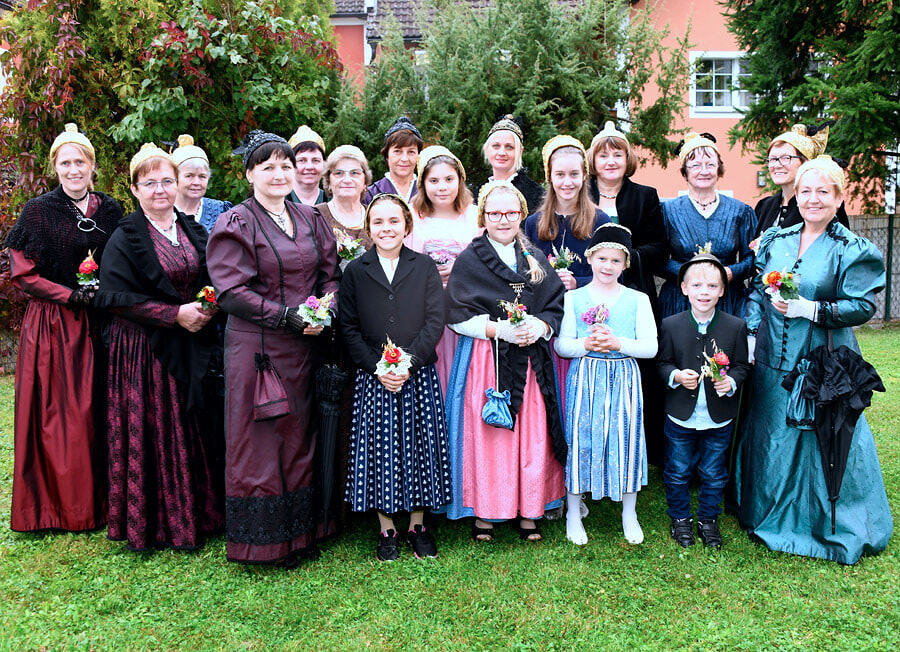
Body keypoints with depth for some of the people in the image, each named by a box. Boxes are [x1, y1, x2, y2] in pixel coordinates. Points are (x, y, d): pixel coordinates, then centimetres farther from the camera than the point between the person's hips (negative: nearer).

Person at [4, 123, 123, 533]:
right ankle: (51, 506, 15)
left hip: (94, 326, 3)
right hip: (49, 326, -2)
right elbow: (22, 273, -3)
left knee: (91, 411, 6)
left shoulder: (109, 211, 8)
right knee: (51, 412, 1)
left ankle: (92, 505, 19)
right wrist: (72, 295, -13)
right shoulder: (38, 211, -1)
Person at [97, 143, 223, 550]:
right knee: (152, 433, 0)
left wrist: (206, 309, -3)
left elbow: (210, 283, 19)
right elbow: (115, 297, -11)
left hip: (192, 349, 5)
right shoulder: (125, 238, -4)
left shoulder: (193, 232, 12)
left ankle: (198, 514, 21)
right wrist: (174, 314, -17)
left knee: (194, 431, 7)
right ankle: (152, 522, 15)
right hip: (145, 352, -4)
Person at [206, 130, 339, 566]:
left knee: (301, 438, 12)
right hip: (256, 347, -5)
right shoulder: (234, 225, -4)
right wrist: (288, 316, -18)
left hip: (306, 347, 5)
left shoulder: (311, 219, 13)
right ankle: (262, 541, 16)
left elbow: (330, 274, 13)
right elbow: (231, 291, -12)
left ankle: (302, 531, 26)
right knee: (259, 441, 1)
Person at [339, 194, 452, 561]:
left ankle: (418, 525, 22)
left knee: (420, 445, 5)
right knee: (379, 446, 4)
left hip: (419, 375, 0)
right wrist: (377, 368, -11)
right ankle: (386, 530, 19)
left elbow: (436, 321, -2)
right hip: (373, 377, 0)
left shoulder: (424, 267, 5)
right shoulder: (355, 272, 6)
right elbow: (349, 328, 1)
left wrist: (409, 363, -14)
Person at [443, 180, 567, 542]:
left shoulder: (536, 260, 13)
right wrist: (499, 329, -16)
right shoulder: (469, 260, 1)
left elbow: (556, 308, 11)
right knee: (486, 434, -1)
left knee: (532, 434, 3)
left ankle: (528, 511, 18)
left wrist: (539, 327, -10)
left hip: (531, 360, 4)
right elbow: (458, 317, -5)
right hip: (486, 359, -3)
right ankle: (483, 512, 14)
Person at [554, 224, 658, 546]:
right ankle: (573, 513, 21)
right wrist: (586, 344, -18)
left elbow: (650, 347, -1)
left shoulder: (638, 299, 6)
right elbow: (561, 345, 0)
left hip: (624, 377, 1)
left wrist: (618, 343, -16)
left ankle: (629, 513, 26)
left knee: (626, 438, 6)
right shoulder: (573, 298, 4)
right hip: (584, 377, 0)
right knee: (579, 438, 3)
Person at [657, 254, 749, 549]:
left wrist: (731, 381, -19)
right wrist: (675, 376, -19)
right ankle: (680, 518, 34)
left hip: (719, 419, 1)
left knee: (714, 475, 16)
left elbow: (742, 365, 1)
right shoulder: (670, 325, -6)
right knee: (678, 472, 13)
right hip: (681, 416, 0)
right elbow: (662, 363, 1)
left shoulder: (736, 326, -4)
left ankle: (708, 518, 37)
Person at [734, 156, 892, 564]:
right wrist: (751, 335, 2)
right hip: (772, 360, 4)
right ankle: (771, 514, 37)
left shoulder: (854, 250, -5)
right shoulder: (775, 241, 8)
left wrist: (808, 309, -21)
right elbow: (756, 293, 12)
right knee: (770, 437, 15)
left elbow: (863, 306, -11)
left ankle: (837, 529, 23)